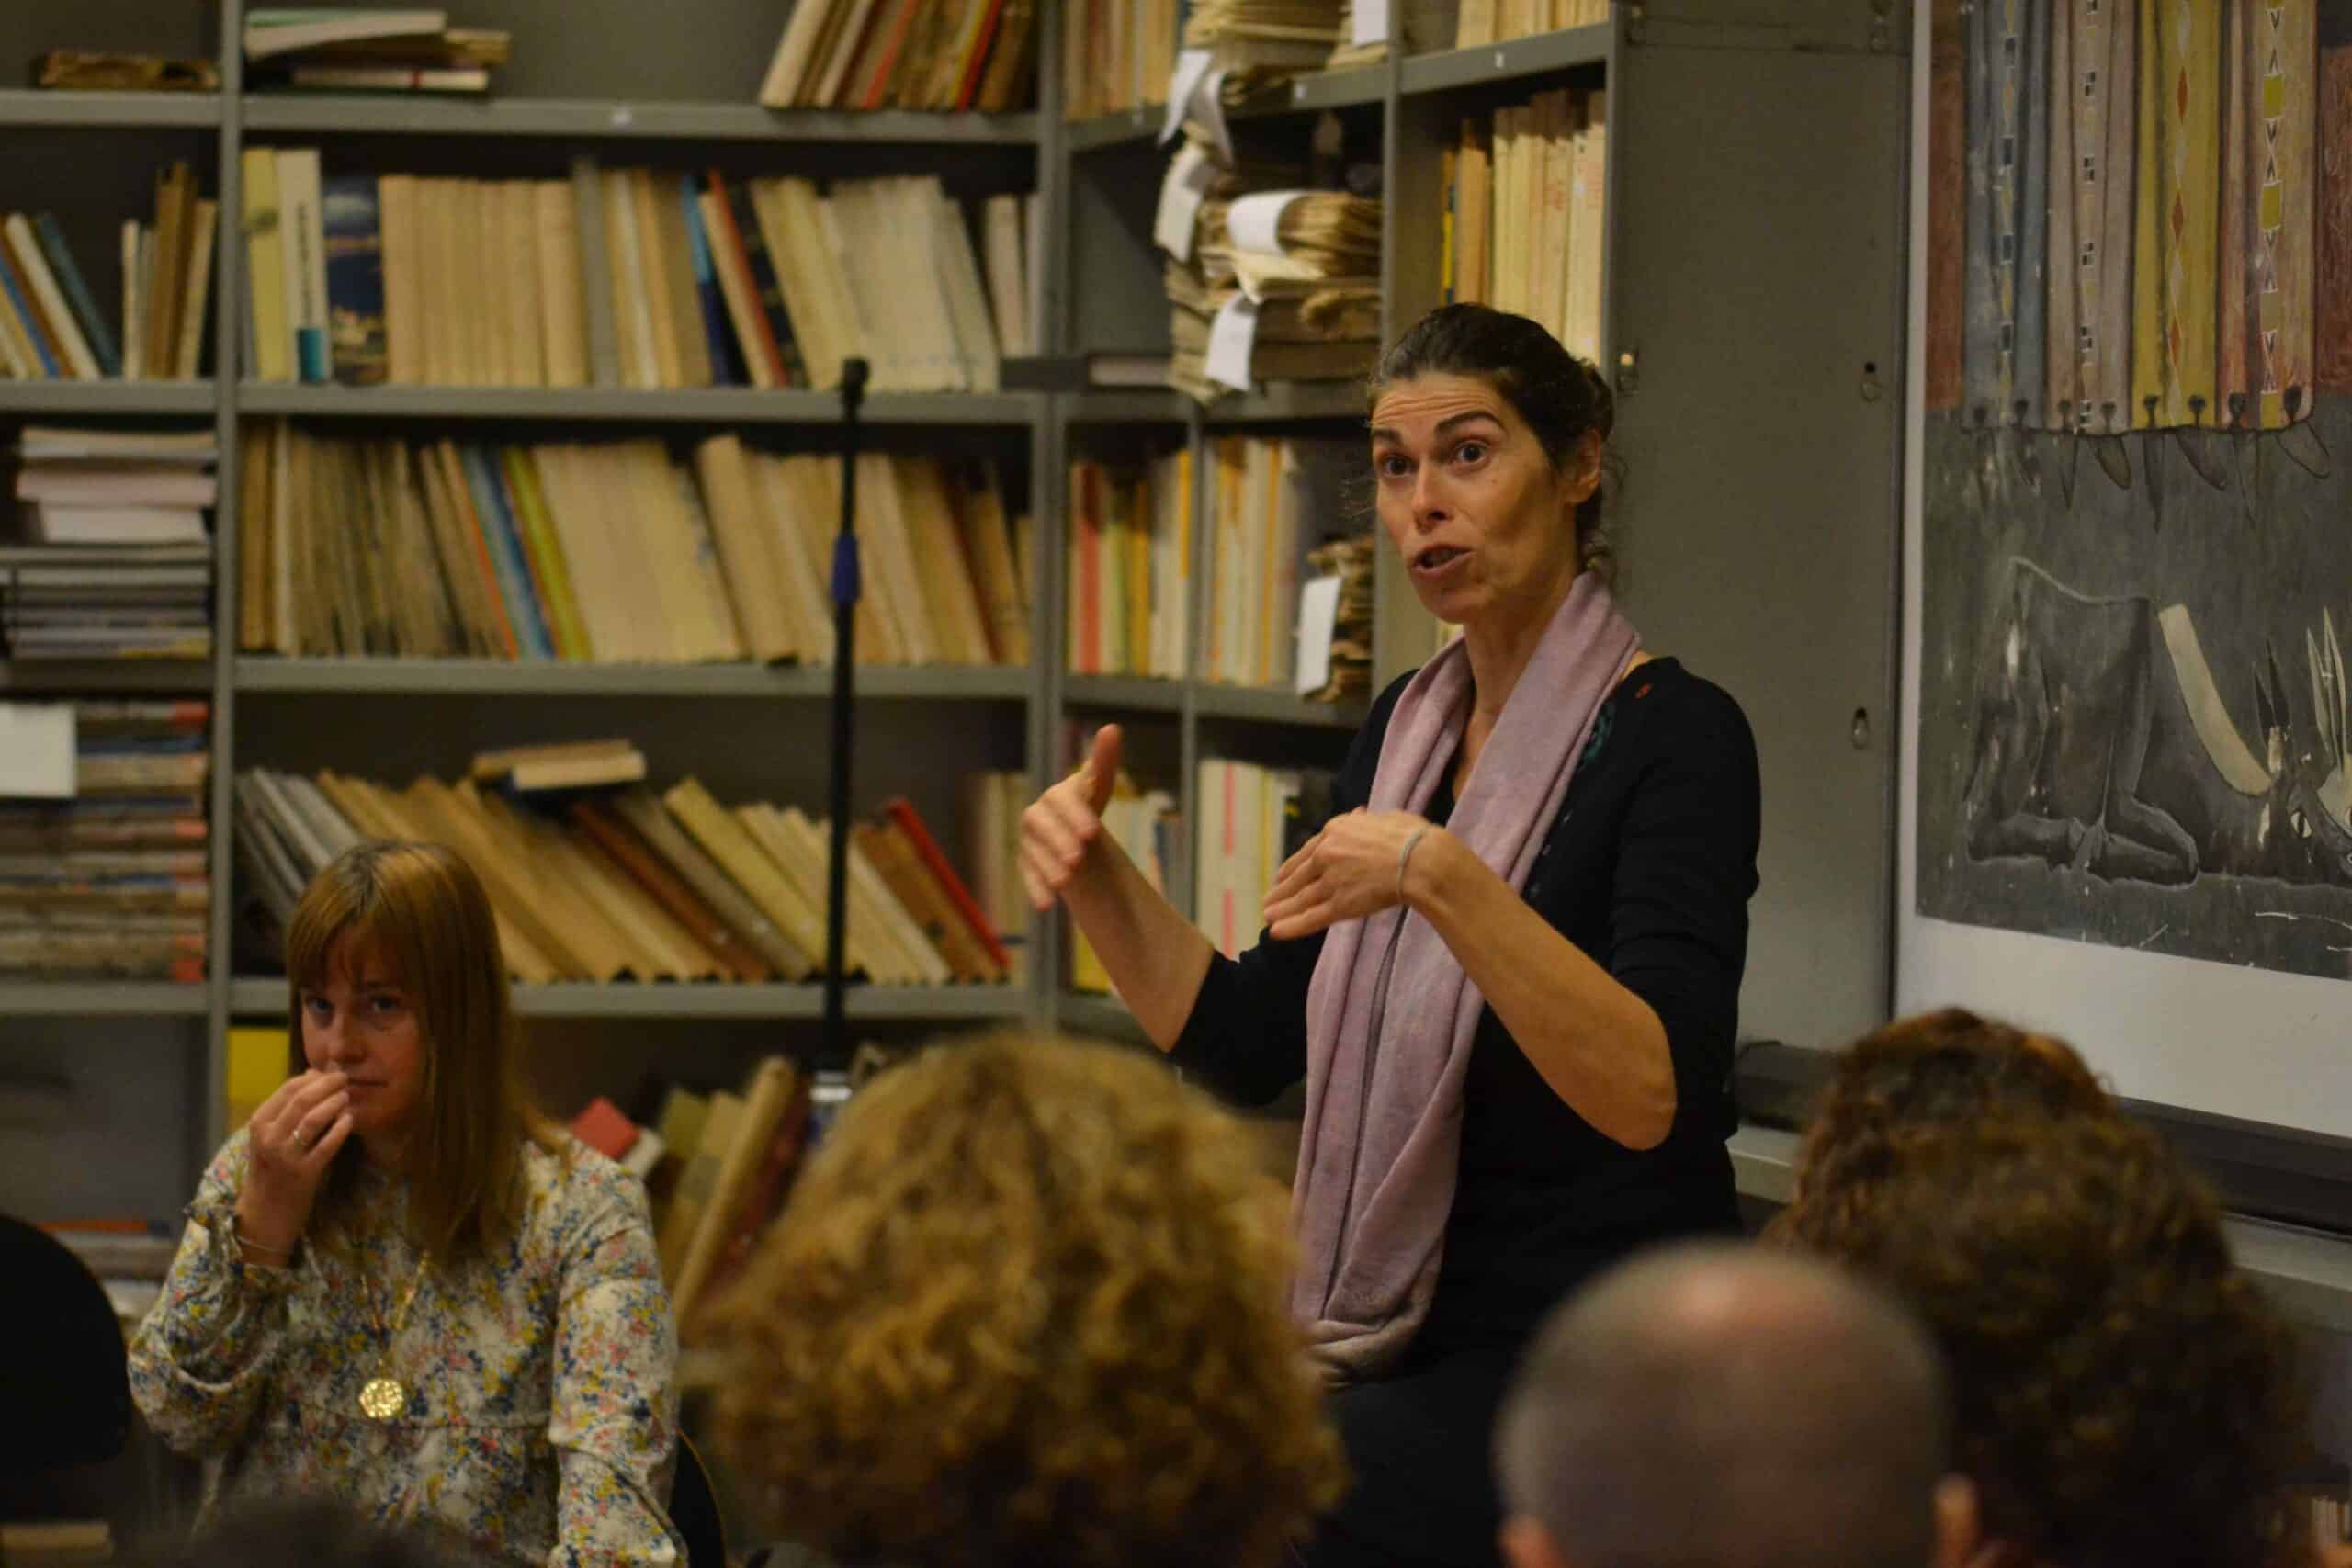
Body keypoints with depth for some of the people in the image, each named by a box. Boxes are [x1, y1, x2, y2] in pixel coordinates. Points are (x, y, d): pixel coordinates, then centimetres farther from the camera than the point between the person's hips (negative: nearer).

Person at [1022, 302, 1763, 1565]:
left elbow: (1654, 1094, -26)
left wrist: (1440, 879, -35)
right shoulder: (1410, 726, 11)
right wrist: (1095, 877, -5)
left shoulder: (1672, 736, -12)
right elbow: (1249, 1044, 11)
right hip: (1418, 1353, 7)